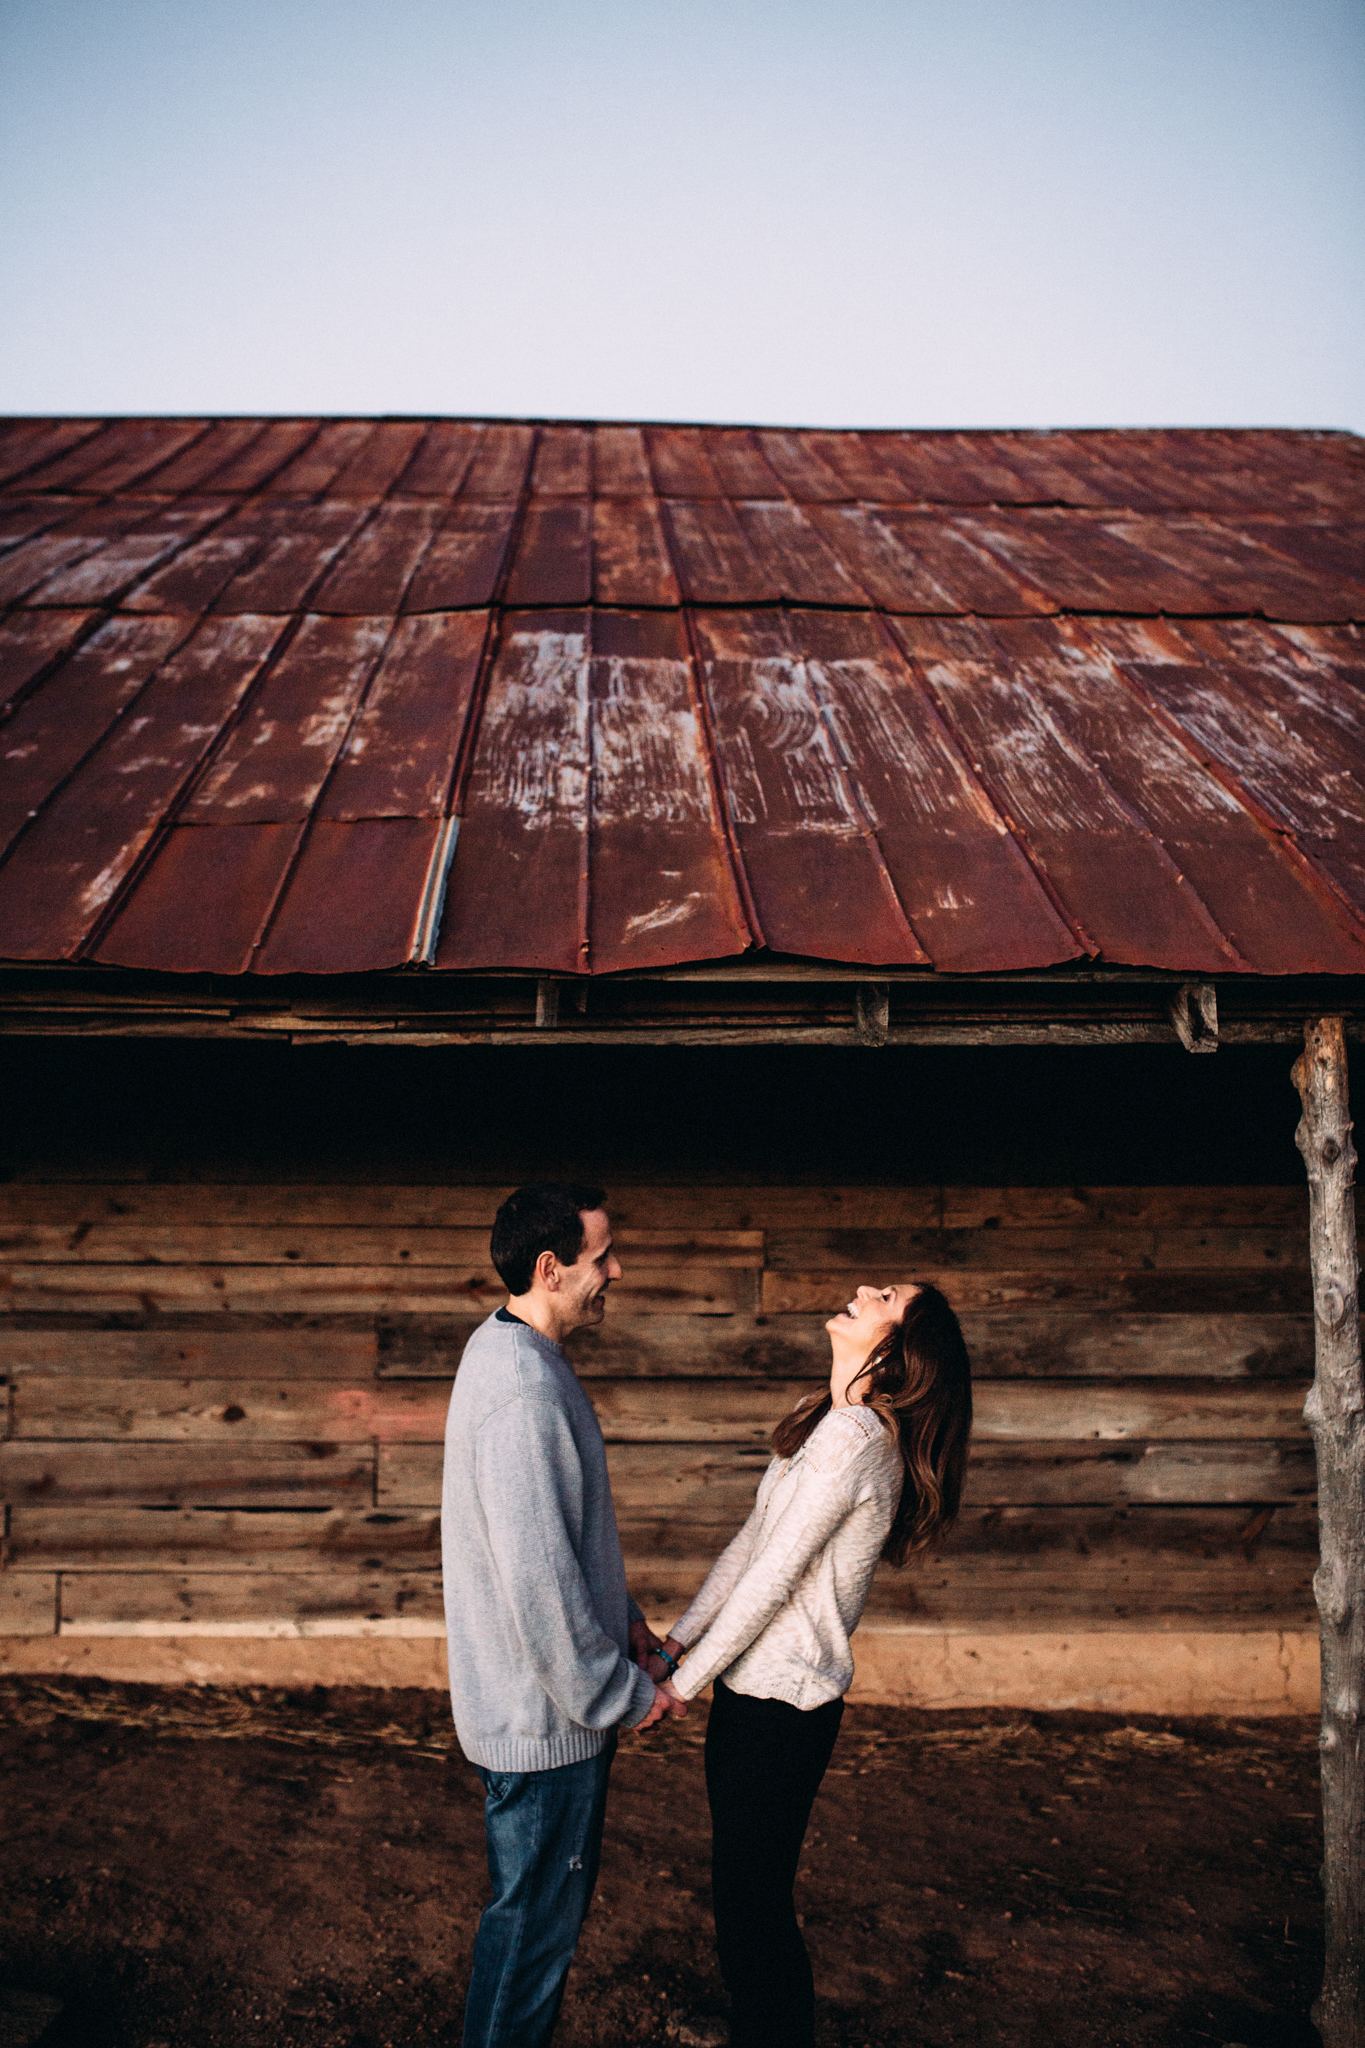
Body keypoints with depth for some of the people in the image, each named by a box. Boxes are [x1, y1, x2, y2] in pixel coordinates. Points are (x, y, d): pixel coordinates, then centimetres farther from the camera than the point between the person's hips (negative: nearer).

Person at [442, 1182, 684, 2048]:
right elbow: (537, 1580, -28)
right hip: (544, 1714, -10)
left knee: (546, 1910, 25)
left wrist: (624, 1617, 15)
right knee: (536, 1921, 8)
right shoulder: (524, 1391, -28)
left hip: (541, 1705, 10)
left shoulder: (512, 1354, 5)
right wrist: (624, 1693, -17)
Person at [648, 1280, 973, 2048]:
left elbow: (772, 1577, -20)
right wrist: (676, 1644, 5)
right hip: (759, 1695, 8)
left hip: (781, 1705, -8)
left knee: (754, 1906, 7)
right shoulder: (829, 1423, 7)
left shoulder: (851, 1438, -23)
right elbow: (748, 1545, 9)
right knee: (745, 1897, 21)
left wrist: (684, 1682, -11)